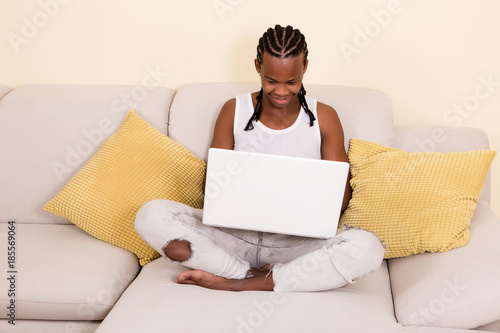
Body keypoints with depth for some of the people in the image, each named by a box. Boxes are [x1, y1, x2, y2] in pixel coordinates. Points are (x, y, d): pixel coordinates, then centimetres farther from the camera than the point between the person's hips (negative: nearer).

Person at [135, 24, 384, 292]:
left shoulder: (323, 117, 3)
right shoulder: (234, 110, 5)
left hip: (296, 242, 0)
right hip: (236, 234, 0)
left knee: (367, 248, -32)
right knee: (152, 215, -23)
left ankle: (231, 284, -24)